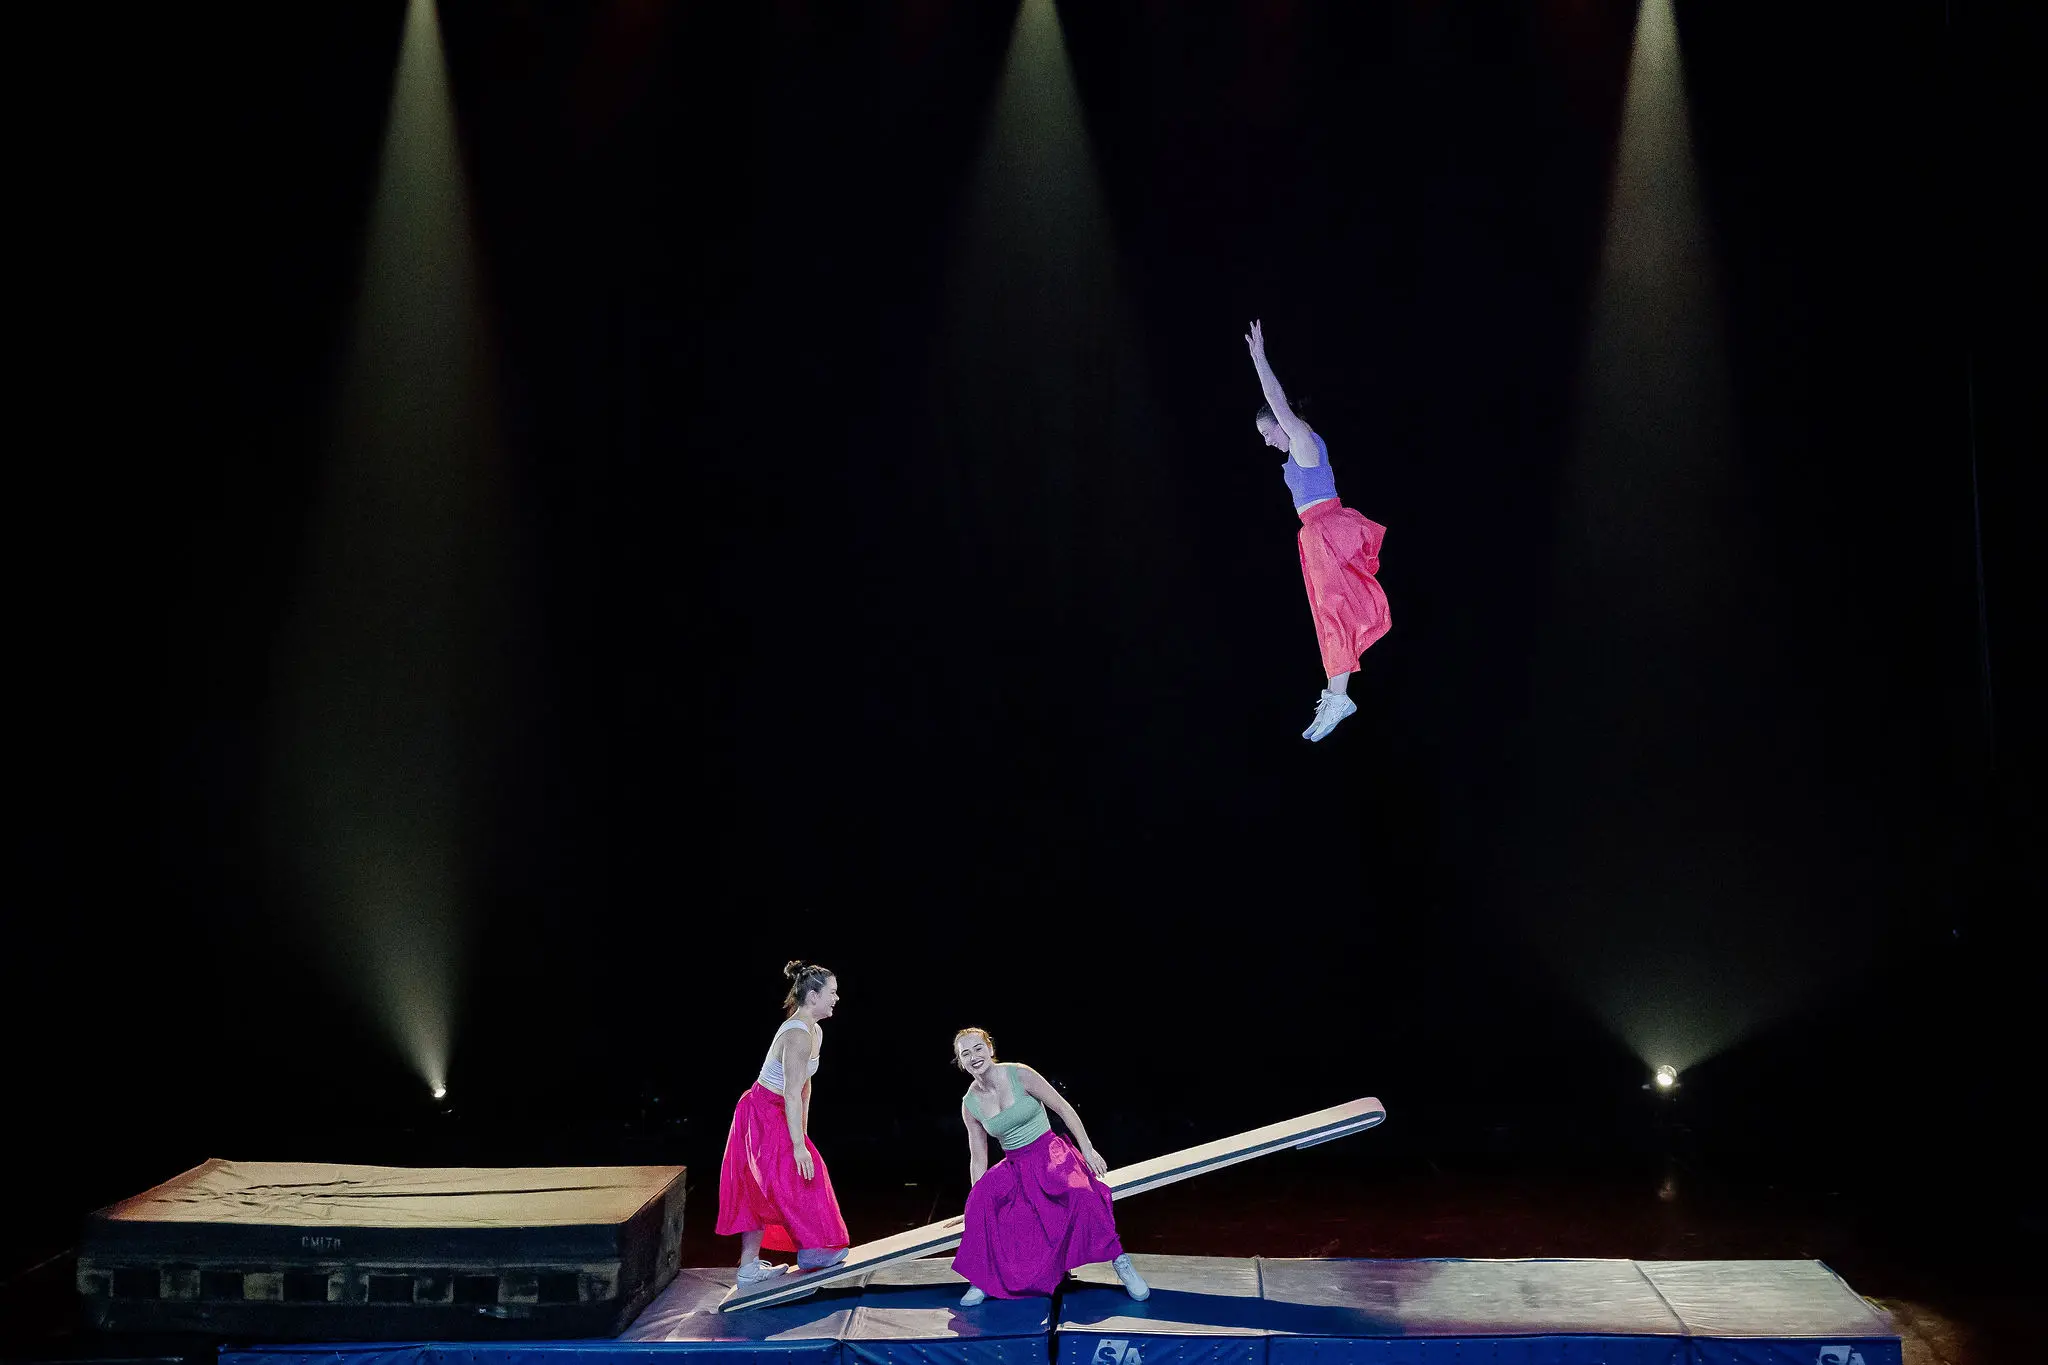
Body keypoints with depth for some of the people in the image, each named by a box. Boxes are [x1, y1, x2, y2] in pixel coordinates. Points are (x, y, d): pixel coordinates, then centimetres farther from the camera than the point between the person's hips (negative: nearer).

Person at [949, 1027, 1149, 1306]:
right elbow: (978, 1158, 7)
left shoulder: (1019, 1075, -11)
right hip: (1015, 1167, 3)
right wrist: (977, 1196, 6)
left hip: (1051, 1153, -3)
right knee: (980, 1199, -26)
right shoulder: (970, 1104, -1)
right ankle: (981, 1280, -13)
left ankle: (1120, 1263, -17)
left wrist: (1087, 1149, -9)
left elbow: (1063, 1108, -6)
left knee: (1080, 1192, -32)